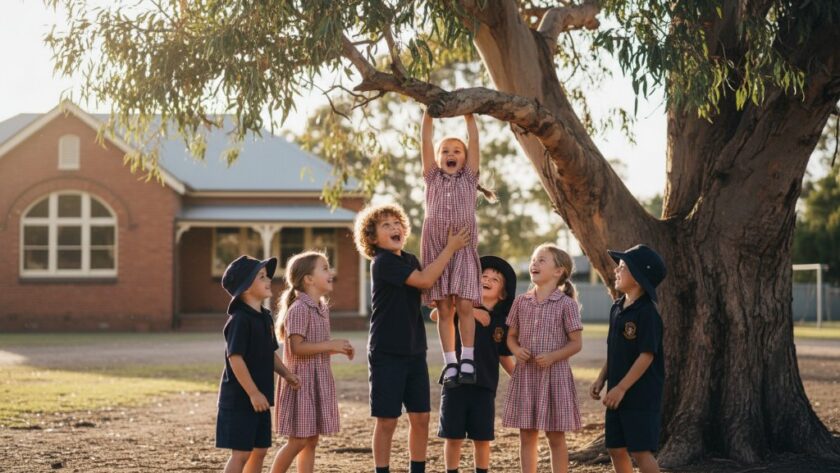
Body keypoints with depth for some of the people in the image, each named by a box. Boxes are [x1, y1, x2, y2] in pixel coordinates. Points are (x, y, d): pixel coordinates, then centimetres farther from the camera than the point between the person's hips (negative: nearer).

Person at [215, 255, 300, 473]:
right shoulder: (239, 320, -18)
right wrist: (253, 393, -23)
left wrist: (286, 374, 7)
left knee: (259, 450, 13)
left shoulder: (265, 317, 11)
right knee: (241, 453, -6)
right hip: (240, 399, -9)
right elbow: (235, 359, -22)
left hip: (260, 399, 9)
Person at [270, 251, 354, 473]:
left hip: (319, 380, 9)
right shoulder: (299, 309, -16)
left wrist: (338, 348, 4)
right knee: (298, 440, -5)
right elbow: (297, 348, -24)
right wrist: (331, 345, -22)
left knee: (311, 440, 9)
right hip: (301, 380, -9)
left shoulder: (322, 308, 12)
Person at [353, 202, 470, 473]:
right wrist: (451, 247, -14)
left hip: (415, 352, 7)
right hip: (387, 353, -7)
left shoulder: (410, 260, 11)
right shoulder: (382, 262, -13)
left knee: (420, 417, 8)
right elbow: (425, 280, -21)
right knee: (387, 420, -1)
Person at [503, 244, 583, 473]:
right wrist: (516, 350, -8)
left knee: (556, 437, 3)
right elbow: (511, 336, 14)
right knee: (527, 435, 7)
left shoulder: (566, 304, -5)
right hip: (525, 374, 4)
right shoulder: (521, 302, 6)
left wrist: (553, 356, -19)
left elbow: (576, 343, -5)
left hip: (554, 374, -4)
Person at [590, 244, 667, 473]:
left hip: (641, 395, -9)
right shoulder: (617, 308, 11)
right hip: (617, 394, 9)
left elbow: (647, 355, -19)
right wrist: (601, 379, 10)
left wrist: (621, 388, -19)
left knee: (641, 450, -7)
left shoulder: (647, 312, -15)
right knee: (615, 448, 11)